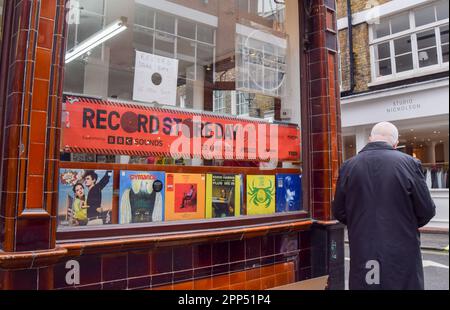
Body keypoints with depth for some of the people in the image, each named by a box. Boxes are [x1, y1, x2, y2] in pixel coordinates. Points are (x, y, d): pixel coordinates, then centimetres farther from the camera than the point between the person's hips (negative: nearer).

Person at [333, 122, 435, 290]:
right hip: (402, 256, -1)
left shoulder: (348, 166, -4)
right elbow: (427, 211, -5)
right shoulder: (409, 163, -10)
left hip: (362, 254, 2)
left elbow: (339, 212, 2)